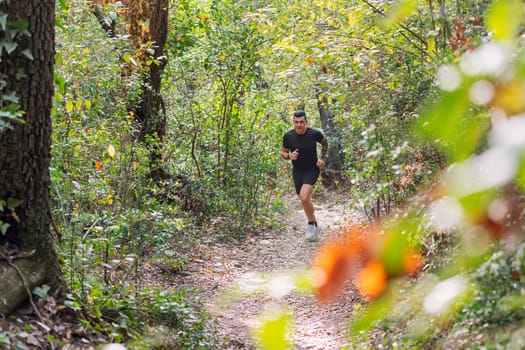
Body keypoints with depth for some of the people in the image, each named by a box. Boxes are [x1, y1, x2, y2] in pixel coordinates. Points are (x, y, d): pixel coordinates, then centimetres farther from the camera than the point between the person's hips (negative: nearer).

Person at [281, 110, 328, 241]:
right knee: (306, 200, 12)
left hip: (312, 169, -3)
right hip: (297, 171, 3)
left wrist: (322, 158, -4)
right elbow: (283, 153, 3)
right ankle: (315, 227, 33)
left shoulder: (314, 134, -14)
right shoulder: (288, 136, -11)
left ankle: (311, 225, -4)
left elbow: (325, 143, 8)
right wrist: (289, 156, -19)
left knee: (304, 197, -23)